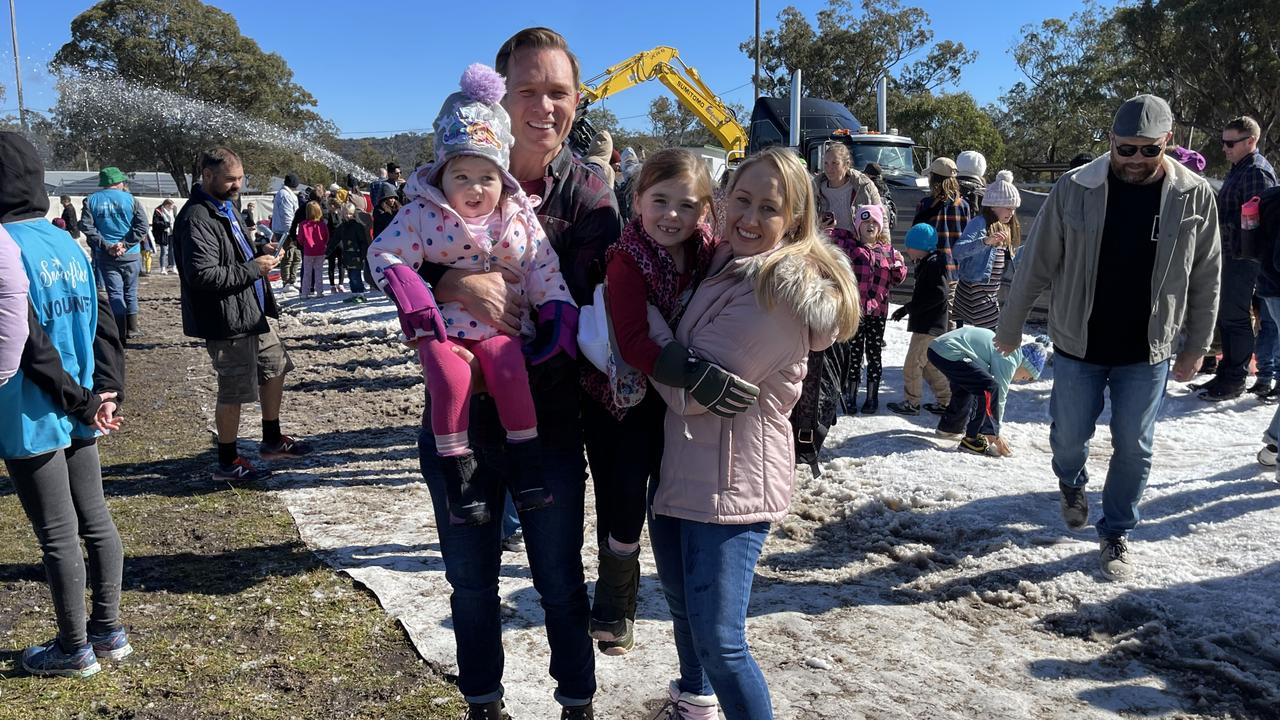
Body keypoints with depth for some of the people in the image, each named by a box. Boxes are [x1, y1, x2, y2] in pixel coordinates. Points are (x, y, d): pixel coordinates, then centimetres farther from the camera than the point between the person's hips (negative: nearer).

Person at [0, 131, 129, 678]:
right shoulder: (67, 243, 7)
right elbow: (103, 324, 4)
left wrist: (83, 402, -12)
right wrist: (105, 395, -2)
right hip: (78, 418, 7)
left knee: (58, 538, 4)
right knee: (96, 523, 14)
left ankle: (75, 650, 18)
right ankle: (108, 631, 26)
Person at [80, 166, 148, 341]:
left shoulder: (91, 201, 3)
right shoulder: (130, 199, -1)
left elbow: (86, 227, -7)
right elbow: (142, 225, -11)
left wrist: (106, 246, -8)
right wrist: (125, 244, -11)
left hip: (106, 256, 0)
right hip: (131, 255, 0)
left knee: (115, 293, 3)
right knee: (130, 292, 12)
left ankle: (121, 333, 0)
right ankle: (131, 329, 18)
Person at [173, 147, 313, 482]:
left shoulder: (226, 208, 13)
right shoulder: (197, 219, -20)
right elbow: (203, 274, -28)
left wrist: (261, 253, 4)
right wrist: (254, 269, -20)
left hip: (251, 313, 11)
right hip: (226, 320, -10)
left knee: (276, 367, 21)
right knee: (234, 391, 0)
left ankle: (272, 441, 36)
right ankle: (228, 461, 18)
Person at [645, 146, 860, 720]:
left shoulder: (781, 293, -21)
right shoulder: (725, 261, 6)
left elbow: (691, 393, -22)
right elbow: (689, 375, 13)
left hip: (731, 479, -9)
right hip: (678, 465, 9)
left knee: (720, 642, -7)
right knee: (681, 602, 26)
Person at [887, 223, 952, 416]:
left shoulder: (934, 264, -16)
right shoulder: (927, 264, 15)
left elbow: (939, 294, -24)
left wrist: (908, 308, -19)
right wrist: (908, 309, 9)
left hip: (928, 326, -10)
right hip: (926, 325, 10)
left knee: (912, 365, -4)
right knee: (929, 364, 17)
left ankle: (911, 402, 5)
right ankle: (945, 401, 24)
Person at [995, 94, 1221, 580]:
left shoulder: (1194, 196, -6)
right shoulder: (1075, 189, -10)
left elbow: (1205, 279, 3)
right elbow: (1036, 264, -3)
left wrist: (1196, 346, 5)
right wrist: (1010, 327, 1)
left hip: (1147, 352, 1)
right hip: (1078, 344, 0)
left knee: (1133, 448, 7)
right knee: (1070, 436, 10)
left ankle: (1115, 535, 27)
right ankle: (1071, 483, 45)